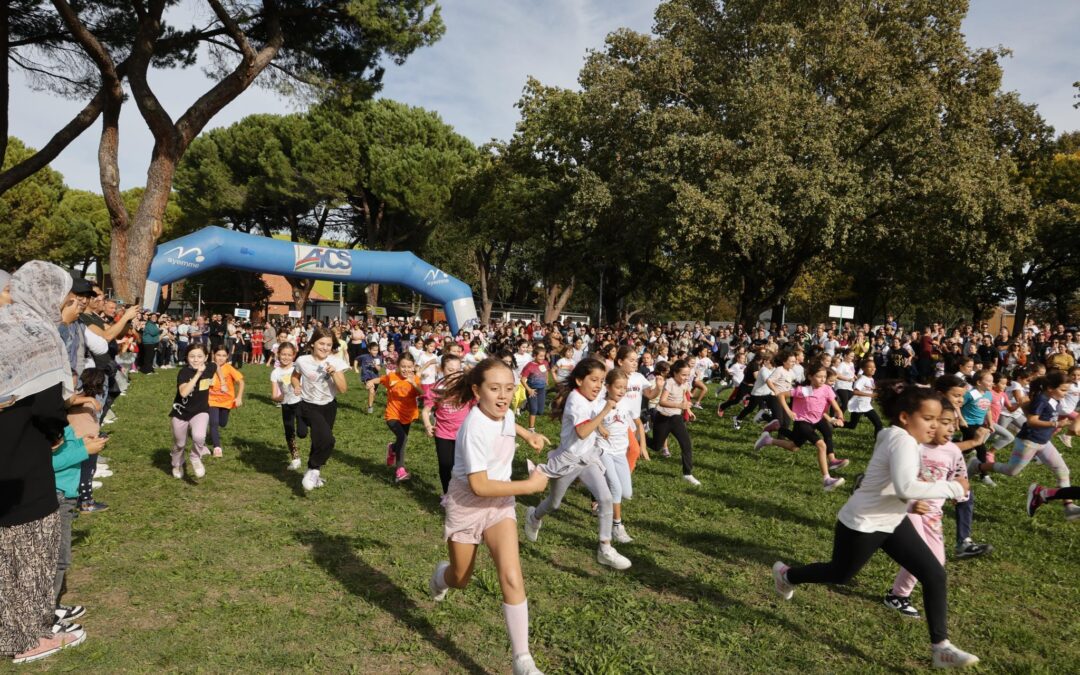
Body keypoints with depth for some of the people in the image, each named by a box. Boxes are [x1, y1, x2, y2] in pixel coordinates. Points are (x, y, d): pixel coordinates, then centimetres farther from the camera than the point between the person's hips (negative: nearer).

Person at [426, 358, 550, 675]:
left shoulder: (505, 414, -7)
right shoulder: (475, 428, -29)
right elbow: (479, 486, -30)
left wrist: (528, 435, 8)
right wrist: (530, 485, -26)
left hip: (499, 504, 4)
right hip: (466, 505, -4)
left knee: (511, 578, -15)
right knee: (461, 580, 16)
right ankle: (440, 575, 55)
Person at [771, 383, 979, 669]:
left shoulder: (896, 436, 2)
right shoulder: (902, 440, -27)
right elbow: (905, 487, -40)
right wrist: (953, 488, -31)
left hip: (892, 521, 9)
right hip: (861, 524, -9)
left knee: (935, 574, 0)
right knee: (840, 574, 14)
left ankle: (941, 647, 9)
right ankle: (786, 575, 41)